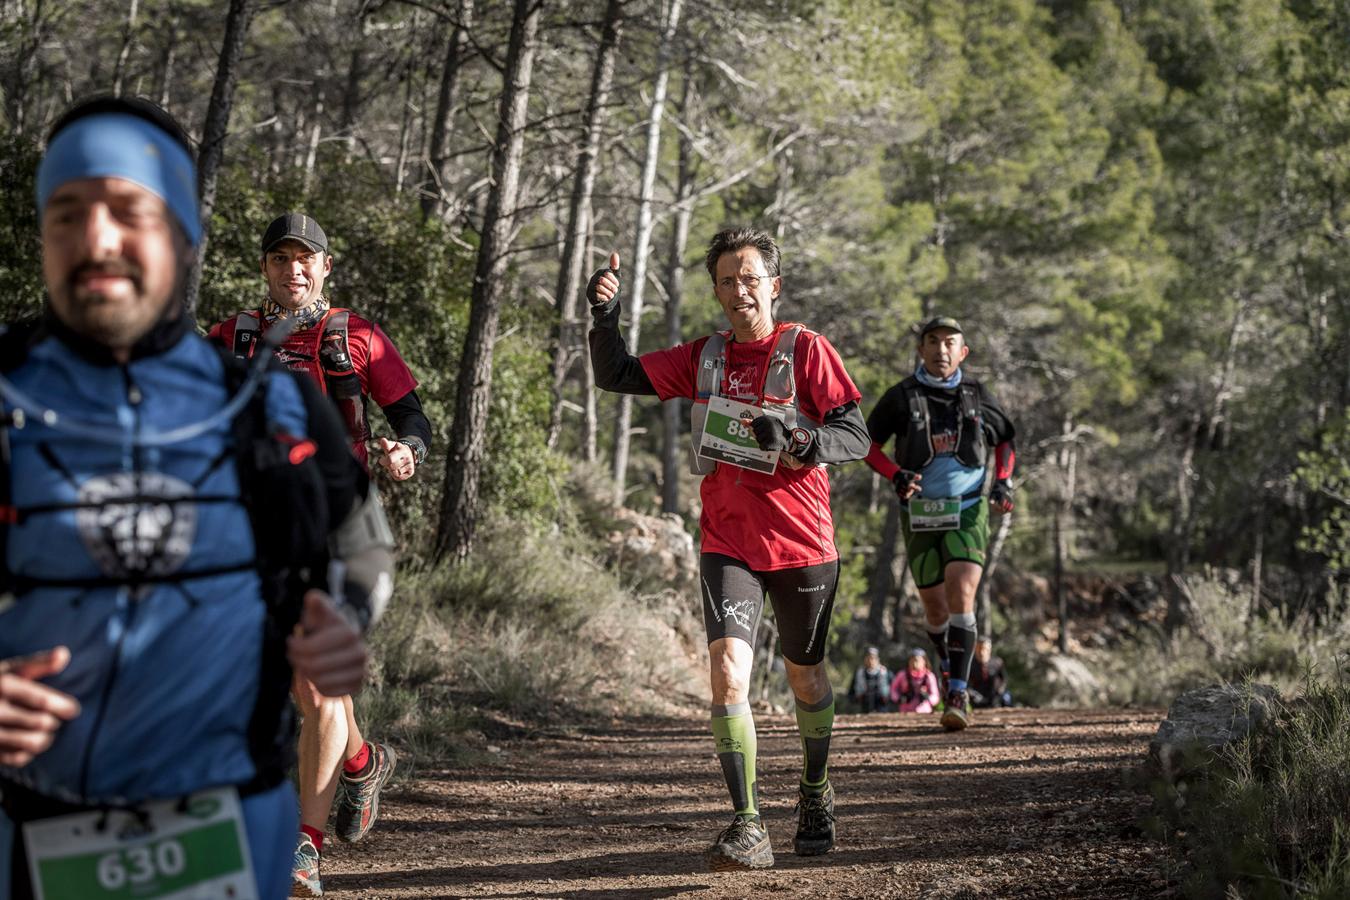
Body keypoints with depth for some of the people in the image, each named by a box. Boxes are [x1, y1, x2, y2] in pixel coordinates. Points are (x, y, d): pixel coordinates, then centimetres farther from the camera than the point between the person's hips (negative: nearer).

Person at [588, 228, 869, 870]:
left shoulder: (806, 351, -5)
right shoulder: (704, 357, 7)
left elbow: (856, 437, -9)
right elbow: (618, 376, 11)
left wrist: (794, 441, -27)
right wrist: (605, 317, -6)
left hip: (803, 545, -1)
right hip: (728, 545, 2)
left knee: (805, 676, 16)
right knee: (728, 671, -18)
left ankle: (816, 790, 43)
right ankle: (747, 829, -18)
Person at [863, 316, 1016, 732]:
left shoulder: (976, 395, 2)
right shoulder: (901, 397, -3)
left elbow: (1005, 441, 18)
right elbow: (868, 444, 7)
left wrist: (1003, 483, 2)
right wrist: (896, 475, -10)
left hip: (967, 511, -1)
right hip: (920, 512, 1)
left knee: (961, 593, -19)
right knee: (934, 604, 8)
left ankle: (958, 695, -21)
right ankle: (949, 665, 38)